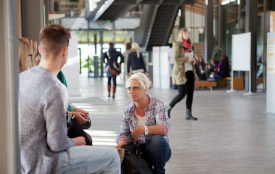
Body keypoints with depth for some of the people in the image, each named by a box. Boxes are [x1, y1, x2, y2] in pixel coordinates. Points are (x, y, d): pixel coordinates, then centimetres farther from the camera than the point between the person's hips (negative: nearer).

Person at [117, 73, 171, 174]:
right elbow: (124, 134, 1)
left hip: (158, 148, -2)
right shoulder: (128, 110, 3)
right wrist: (122, 142, -23)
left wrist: (143, 129, -40)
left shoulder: (157, 105, -9)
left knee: (157, 139, -35)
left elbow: (164, 129, -25)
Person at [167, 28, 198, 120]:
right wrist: (187, 59, -19)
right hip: (181, 72, -7)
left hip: (190, 72, 7)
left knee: (190, 93, 3)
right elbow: (176, 59, -17)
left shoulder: (190, 45, 13)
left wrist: (194, 60, 4)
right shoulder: (177, 45, -9)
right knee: (182, 94, -5)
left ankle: (188, 114, 8)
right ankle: (169, 108, 16)